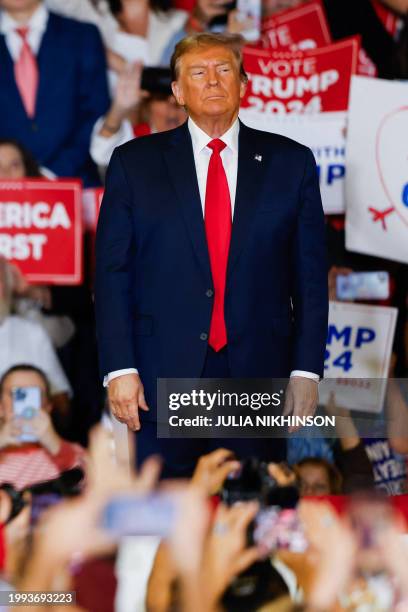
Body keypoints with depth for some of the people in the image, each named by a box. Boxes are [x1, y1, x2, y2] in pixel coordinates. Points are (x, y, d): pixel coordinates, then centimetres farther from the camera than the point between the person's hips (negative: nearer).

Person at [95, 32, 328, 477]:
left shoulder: (289, 162, 8)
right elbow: (112, 273, 2)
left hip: (259, 374, 1)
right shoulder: (135, 162, 6)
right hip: (164, 376, -1)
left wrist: (306, 371, -1)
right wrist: (119, 369, -7)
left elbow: (311, 275, 6)